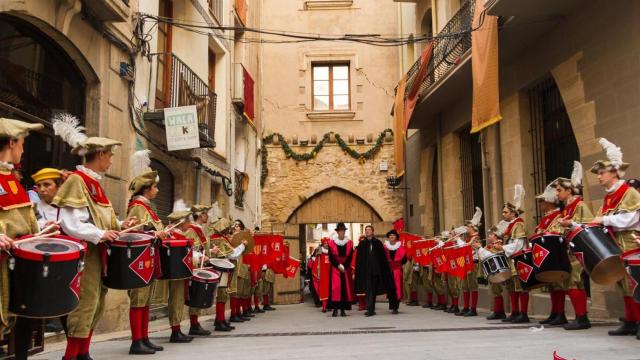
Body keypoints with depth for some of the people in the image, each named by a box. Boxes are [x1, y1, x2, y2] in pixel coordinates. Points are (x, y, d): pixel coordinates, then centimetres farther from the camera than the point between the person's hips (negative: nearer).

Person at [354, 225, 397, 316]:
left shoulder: (378, 243, 6)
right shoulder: (362, 244, 6)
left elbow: (383, 257, 4)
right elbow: (358, 258, 3)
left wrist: (384, 270, -3)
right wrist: (358, 270, -5)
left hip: (376, 270, 1)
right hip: (366, 270, -1)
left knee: (373, 290, 6)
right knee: (368, 289, -7)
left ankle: (371, 309, 13)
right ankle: (370, 309, -11)